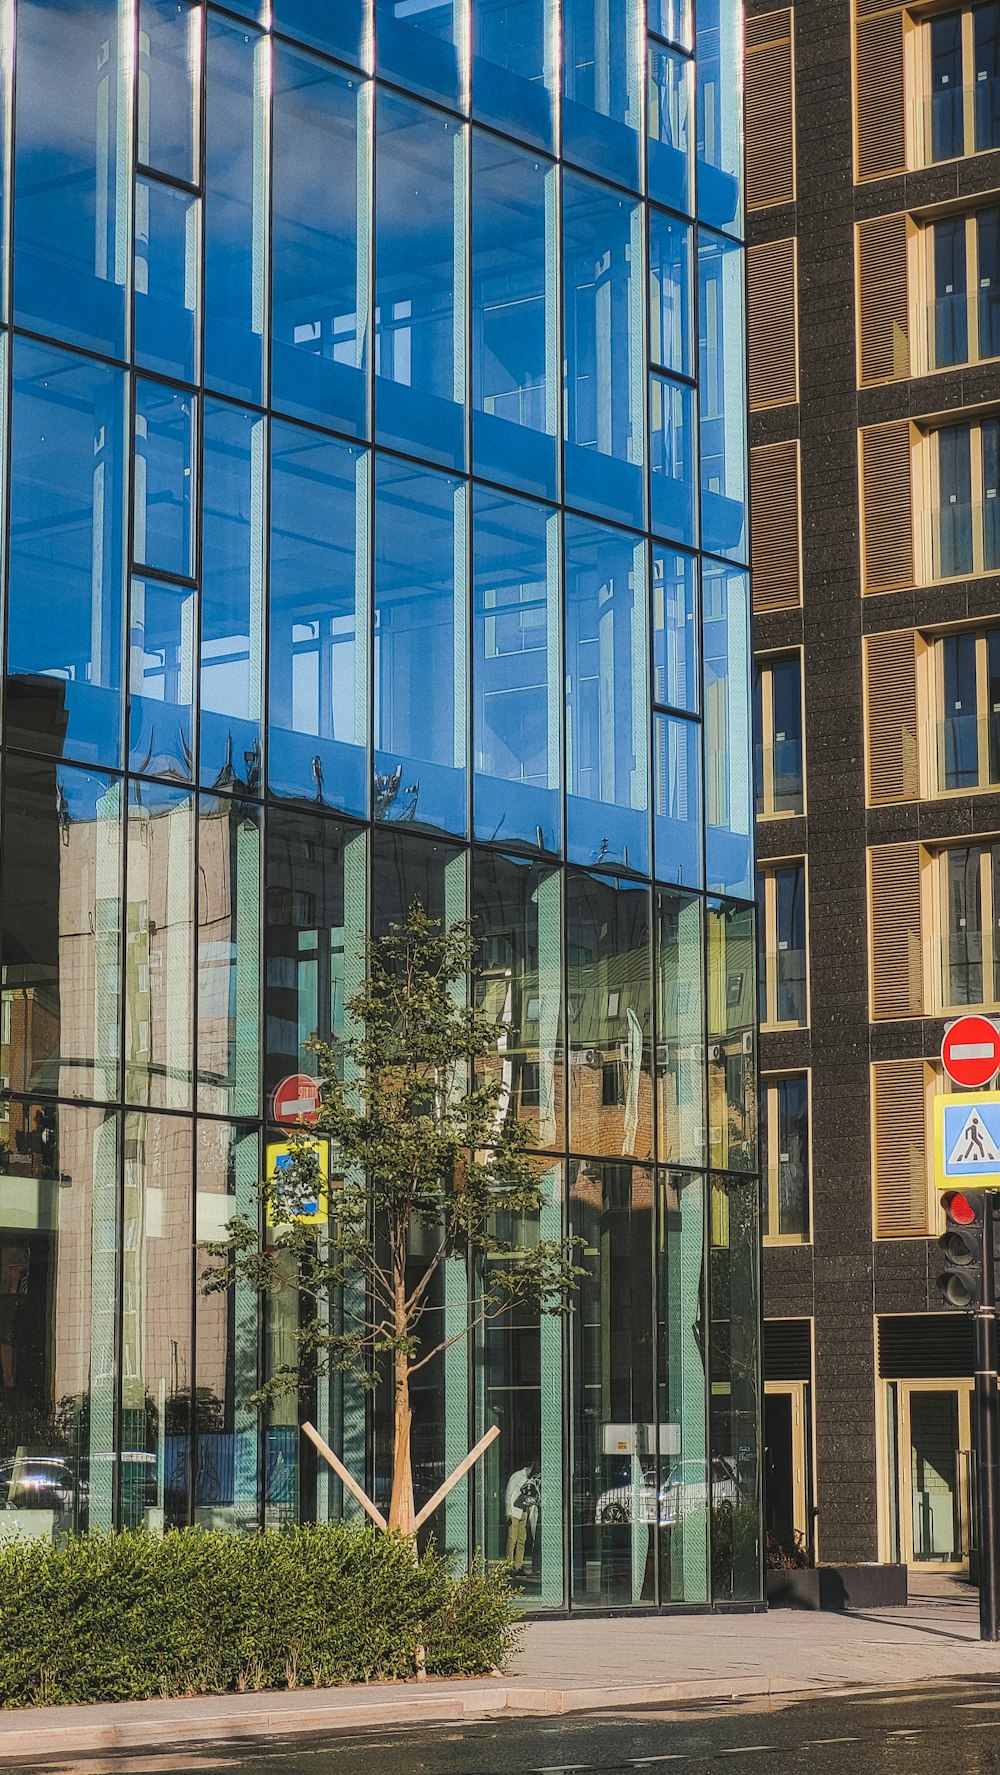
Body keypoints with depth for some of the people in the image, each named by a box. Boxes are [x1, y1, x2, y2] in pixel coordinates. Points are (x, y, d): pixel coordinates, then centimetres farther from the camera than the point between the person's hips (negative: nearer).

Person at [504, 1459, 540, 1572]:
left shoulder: (533, 1480, 14)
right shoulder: (517, 1476, -5)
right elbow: (508, 1494, -7)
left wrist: (530, 1517, 12)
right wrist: (509, 1513, -12)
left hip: (525, 1514, 6)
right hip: (514, 1513, -6)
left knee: (522, 1540, 4)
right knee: (512, 1539, -9)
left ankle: (518, 1566, 7)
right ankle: (509, 1565, -8)